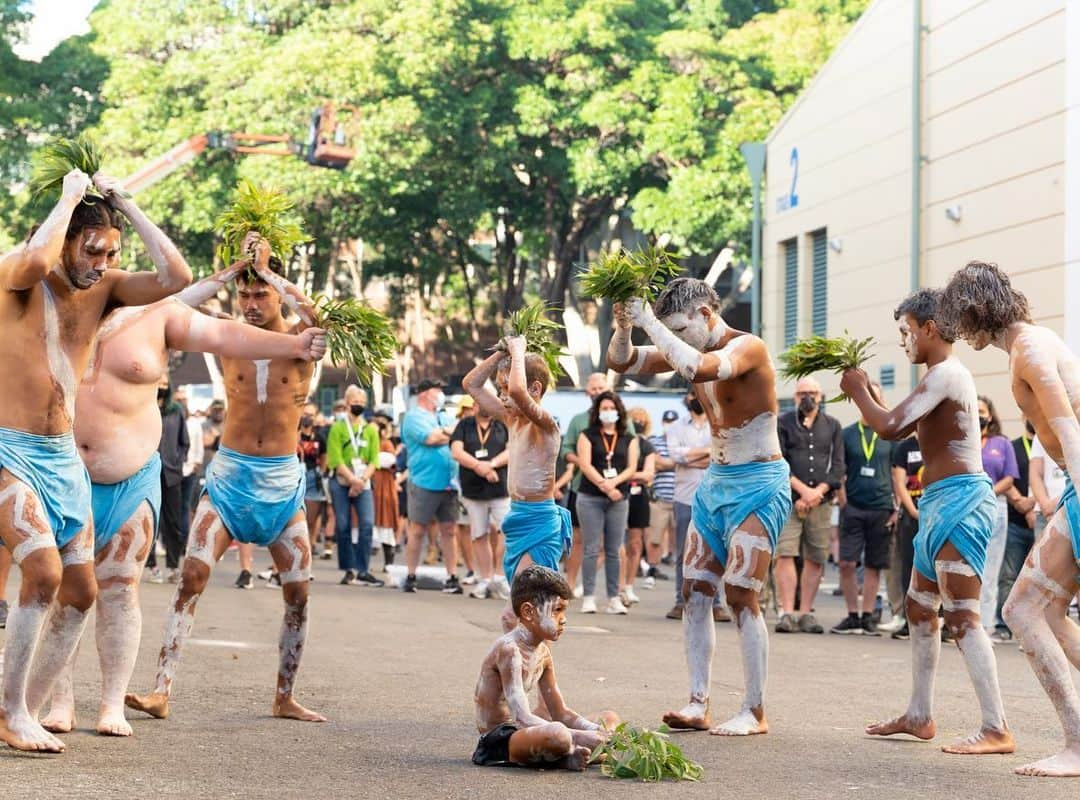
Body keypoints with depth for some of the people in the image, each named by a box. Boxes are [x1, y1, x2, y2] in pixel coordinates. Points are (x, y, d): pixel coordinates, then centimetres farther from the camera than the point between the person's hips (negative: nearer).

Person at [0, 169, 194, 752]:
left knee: (80, 592, 3)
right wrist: (71, 196, -19)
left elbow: (175, 278, -6)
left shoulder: (104, 288, 7)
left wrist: (125, 205, -5)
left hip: (65, 457, 7)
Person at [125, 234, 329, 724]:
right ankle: (161, 692, -16)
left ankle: (285, 698, 16)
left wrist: (267, 269, -16)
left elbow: (314, 314, -25)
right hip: (229, 472, 0)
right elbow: (177, 307, -14)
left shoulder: (298, 339, -1)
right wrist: (235, 268, -11)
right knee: (192, 577, -14)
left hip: (283, 480, 0)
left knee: (298, 591, 1)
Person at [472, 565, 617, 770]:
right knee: (557, 734, -41)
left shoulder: (543, 652, 10)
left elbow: (560, 713, 14)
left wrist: (597, 731, -5)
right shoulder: (509, 649, -20)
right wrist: (577, 736, -32)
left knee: (610, 719, 15)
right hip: (498, 740, -10)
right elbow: (523, 719, -28)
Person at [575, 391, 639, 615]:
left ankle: (614, 599, 3)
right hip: (590, 498, -2)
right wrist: (604, 485, -16)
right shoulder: (588, 436, 6)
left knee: (614, 551, 2)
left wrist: (614, 482, -14)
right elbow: (585, 464, -5)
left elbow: (632, 468, 4)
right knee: (592, 549, -4)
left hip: (618, 498, 2)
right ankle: (589, 597, -3)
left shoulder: (629, 439, 13)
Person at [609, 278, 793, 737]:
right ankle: (698, 704, 4)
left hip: (758, 484, -8)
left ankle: (755, 712, -5)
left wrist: (650, 321, -29)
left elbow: (698, 368, -38)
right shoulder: (693, 350, 7)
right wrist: (624, 324, -11)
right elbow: (621, 362, 10)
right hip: (715, 481, 8)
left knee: (740, 595, -12)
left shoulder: (748, 348, -17)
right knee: (695, 593, 2)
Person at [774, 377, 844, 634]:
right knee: (785, 555, -11)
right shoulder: (783, 423, 6)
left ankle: (806, 613, 9)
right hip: (788, 499, -3)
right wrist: (803, 489, -11)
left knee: (815, 559, 3)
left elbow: (838, 466, 7)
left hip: (821, 501, 3)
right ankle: (787, 613, -10)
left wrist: (818, 492, -7)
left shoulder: (832, 426, 14)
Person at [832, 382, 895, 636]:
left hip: (881, 509, 0)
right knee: (846, 563, -6)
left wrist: (897, 509, -1)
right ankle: (852, 616, 5)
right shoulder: (847, 434, 6)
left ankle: (868, 617, 11)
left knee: (873, 565, 4)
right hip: (853, 508, 0)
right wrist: (843, 503, -3)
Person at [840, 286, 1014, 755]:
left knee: (961, 617, -14)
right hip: (943, 503, 11)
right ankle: (919, 716, 26)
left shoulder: (944, 374, -13)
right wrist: (867, 391, 21)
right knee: (920, 608, 18)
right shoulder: (946, 376, 19)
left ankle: (997, 730, -16)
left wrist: (857, 392, -5)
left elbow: (889, 428, -21)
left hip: (959, 500, -11)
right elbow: (901, 428, 30)